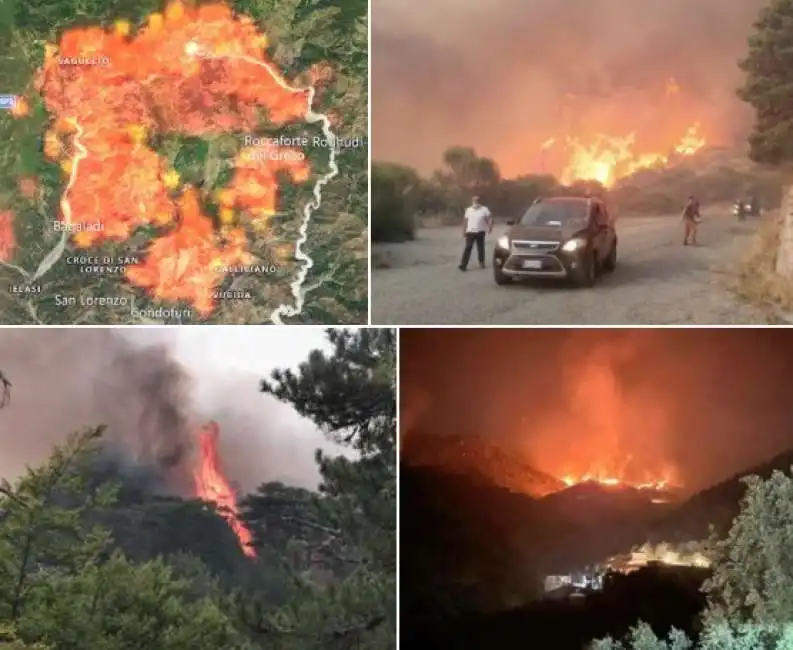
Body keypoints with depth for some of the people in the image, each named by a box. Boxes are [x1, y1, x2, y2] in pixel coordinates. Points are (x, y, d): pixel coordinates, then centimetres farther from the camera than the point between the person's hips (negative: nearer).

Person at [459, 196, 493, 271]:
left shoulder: (484, 209, -1)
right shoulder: (468, 210, 7)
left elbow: (490, 218, -3)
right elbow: (465, 221, 11)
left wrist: (490, 227, -17)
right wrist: (464, 231, 9)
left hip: (480, 232, -1)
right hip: (470, 232, 1)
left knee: (480, 248, 9)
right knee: (468, 248, -7)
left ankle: (481, 262, 25)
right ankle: (463, 265, -12)